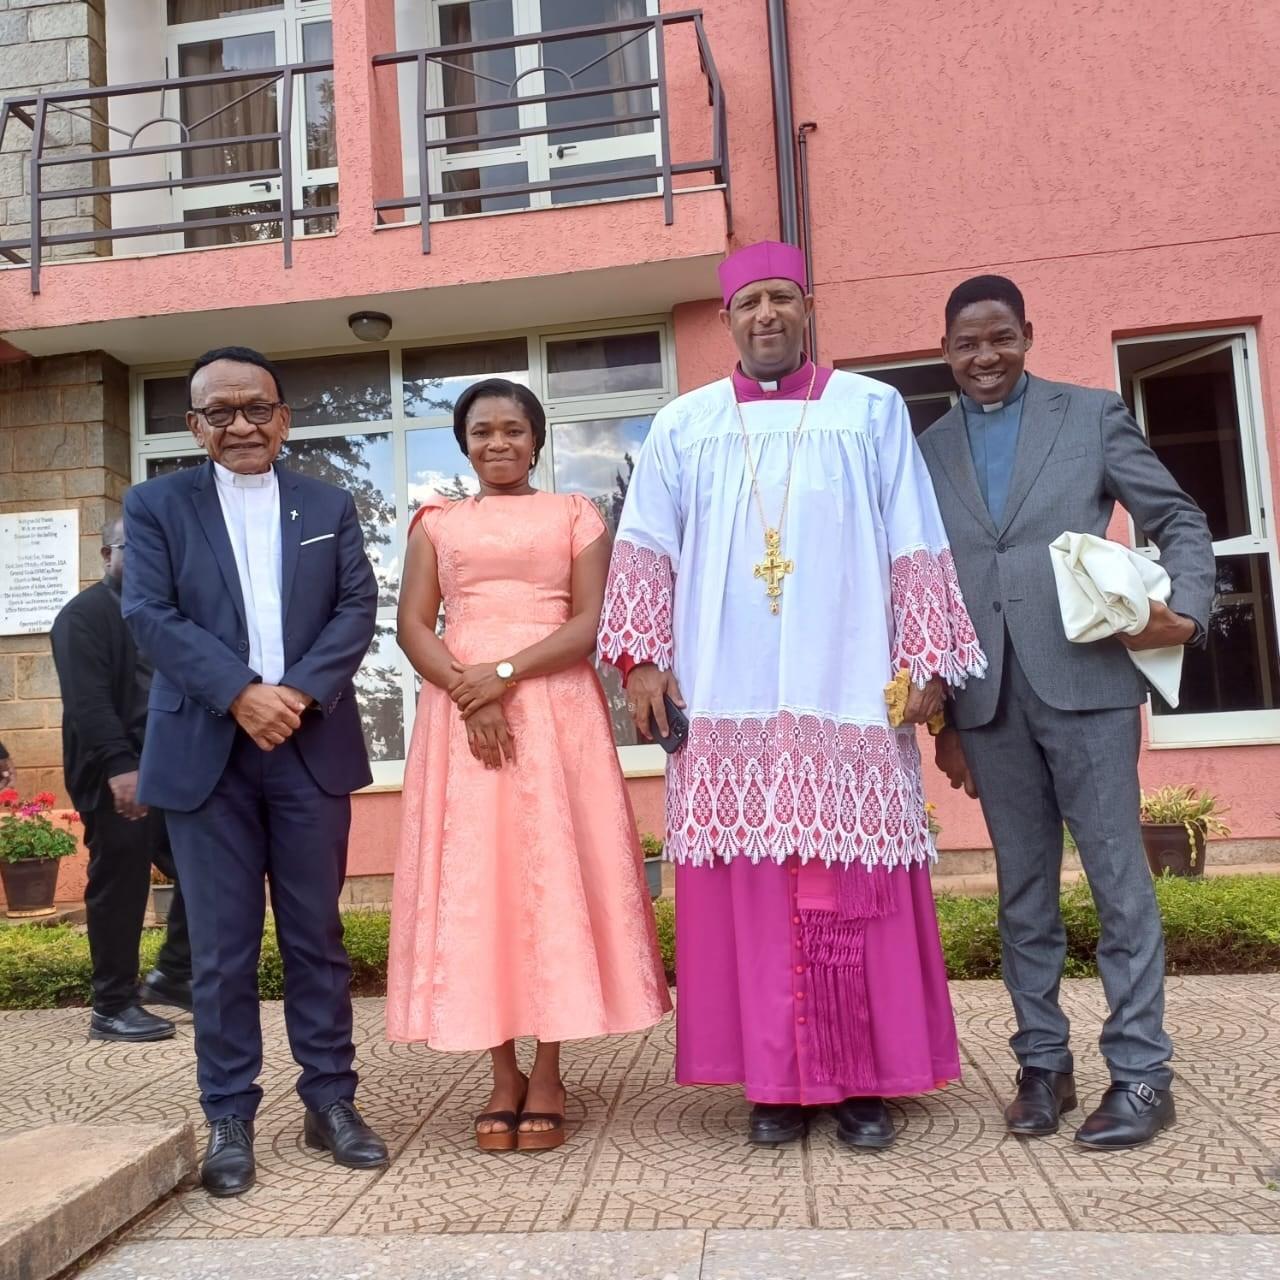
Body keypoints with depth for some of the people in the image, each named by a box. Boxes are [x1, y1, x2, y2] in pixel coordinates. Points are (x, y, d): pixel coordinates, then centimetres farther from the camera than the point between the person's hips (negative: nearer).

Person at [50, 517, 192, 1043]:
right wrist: (120, 765, -26)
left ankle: (172, 975, 22)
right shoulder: (83, 614, -5)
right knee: (119, 887, 1)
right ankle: (113, 1007, 12)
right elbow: (87, 699, -16)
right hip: (116, 776, -7)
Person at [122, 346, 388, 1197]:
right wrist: (243, 694, -16)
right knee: (222, 947, 4)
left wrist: (298, 691, -14)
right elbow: (150, 616, -5)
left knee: (317, 935, 8)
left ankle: (331, 1101, 19)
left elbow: (359, 608, 1)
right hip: (206, 752, -1)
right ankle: (230, 1118, 16)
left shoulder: (330, 507, 12)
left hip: (312, 748, 1)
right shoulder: (156, 506, 7)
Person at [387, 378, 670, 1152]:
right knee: (474, 880, 0)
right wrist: (469, 694, -13)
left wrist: (506, 674, -15)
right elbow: (413, 627, 4)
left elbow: (593, 622, -3)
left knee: (554, 873, -3)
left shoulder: (575, 514, 9)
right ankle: (504, 1074, 10)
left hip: (556, 710, -1)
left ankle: (548, 1075, 6)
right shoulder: (437, 523, 14)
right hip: (461, 710, 2)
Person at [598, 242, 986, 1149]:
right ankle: (776, 1080, 11)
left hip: (849, 698, -1)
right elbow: (645, 551, 10)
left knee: (855, 887, 0)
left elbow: (916, 550, 6)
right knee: (750, 890, 1)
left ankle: (865, 1081, 12)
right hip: (729, 703, 1)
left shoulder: (873, 411, 9)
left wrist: (927, 662, 0)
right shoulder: (684, 426, 13)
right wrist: (642, 659, -1)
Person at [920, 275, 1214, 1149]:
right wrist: (941, 715, 9)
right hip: (990, 701, 3)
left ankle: (1142, 1073, 12)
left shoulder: (1093, 415, 6)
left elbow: (1180, 522, 7)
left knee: (1119, 878, 2)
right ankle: (1044, 1063, 20)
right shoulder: (930, 450, 12)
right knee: (1024, 890, 9)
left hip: (1087, 681, -2)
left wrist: (1186, 611, -12)